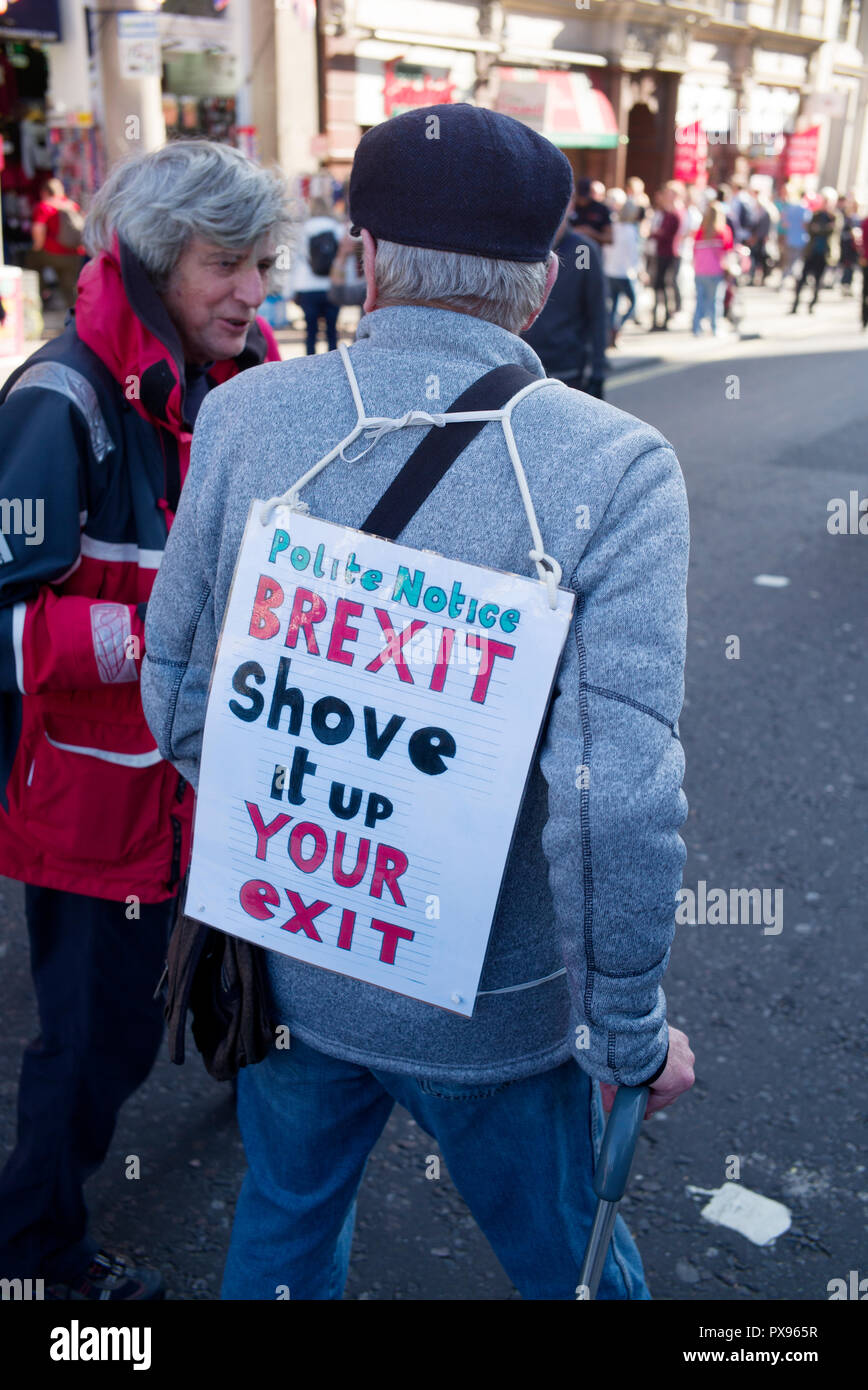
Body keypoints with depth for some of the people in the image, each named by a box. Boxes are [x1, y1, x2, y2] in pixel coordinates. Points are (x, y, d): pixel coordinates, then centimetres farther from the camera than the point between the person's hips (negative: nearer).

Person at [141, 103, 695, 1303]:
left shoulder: (245, 414, -9)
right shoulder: (615, 467, -20)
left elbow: (178, 695, -1)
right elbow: (621, 798, -25)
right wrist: (635, 1034, -9)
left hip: (285, 965, 3)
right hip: (495, 1009, -3)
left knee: (283, 1226, 30)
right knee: (566, 1258, 24)